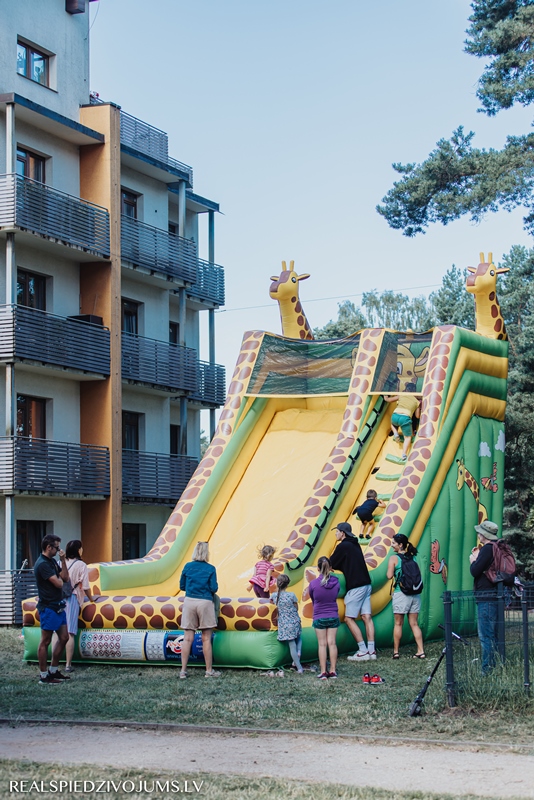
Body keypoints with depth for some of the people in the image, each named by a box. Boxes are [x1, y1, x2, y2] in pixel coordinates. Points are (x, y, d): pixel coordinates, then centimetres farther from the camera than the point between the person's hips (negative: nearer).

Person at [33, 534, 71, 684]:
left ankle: (53, 671, 21)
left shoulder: (52, 562, 13)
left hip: (58, 606, 10)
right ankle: (43, 676, 3)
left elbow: (65, 578, 10)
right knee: (45, 641, -3)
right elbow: (58, 583, -22)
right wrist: (59, 578, 1)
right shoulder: (42, 564, -18)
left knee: (64, 638, 12)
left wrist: (63, 560, 1)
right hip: (48, 607, -10)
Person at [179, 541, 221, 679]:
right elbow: (214, 588, -5)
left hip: (189, 601, 2)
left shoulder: (188, 566, 4)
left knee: (188, 638, 3)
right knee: (206, 639, 4)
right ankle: (209, 671, 9)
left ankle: (183, 670, 3)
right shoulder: (210, 569, -4)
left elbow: (182, 586, 8)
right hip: (205, 602, -2)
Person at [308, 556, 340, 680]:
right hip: (333, 617, 2)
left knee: (322, 644, 4)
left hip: (319, 618, -2)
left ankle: (323, 672, 3)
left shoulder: (313, 584, -15)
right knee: (332, 643, 7)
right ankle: (333, 670, 8)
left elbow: (312, 599, 2)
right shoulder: (336, 582, -9)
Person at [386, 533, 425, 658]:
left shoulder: (394, 558, -7)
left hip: (400, 593, -5)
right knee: (414, 624, 8)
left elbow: (389, 575, -13)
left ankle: (396, 652, 9)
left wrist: (391, 570, 6)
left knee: (398, 623, 5)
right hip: (415, 594, 5)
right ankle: (421, 651, 3)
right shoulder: (413, 557, 8)